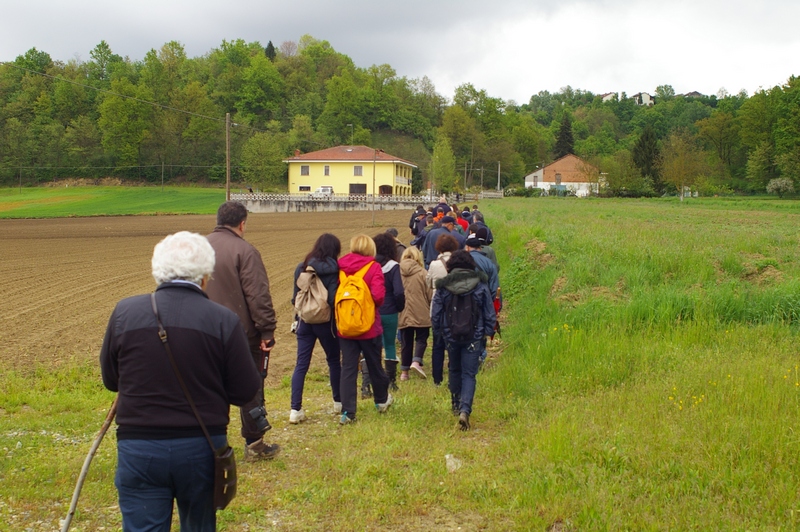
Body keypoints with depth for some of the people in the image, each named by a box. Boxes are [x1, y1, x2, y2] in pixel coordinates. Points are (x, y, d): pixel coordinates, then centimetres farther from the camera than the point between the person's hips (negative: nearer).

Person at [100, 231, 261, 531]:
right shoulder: (223, 320, -11)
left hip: (139, 449, 0)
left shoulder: (125, 312, -6)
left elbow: (110, 380, 7)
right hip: (201, 448, 0)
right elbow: (245, 392, -5)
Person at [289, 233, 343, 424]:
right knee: (333, 360, 15)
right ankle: (338, 402, 26)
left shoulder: (301, 268, 3)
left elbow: (295, 297, 7)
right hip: (325, 322, -3)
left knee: (301, 365, 4)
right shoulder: (331, 270, -12)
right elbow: (333, 298, -16)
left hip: (305, 321, 3)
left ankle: (295, 410, -1)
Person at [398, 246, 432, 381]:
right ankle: (416, 362, -10)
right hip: (421, 314, -3)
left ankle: (404, 371, 13)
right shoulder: (422, 273, -8)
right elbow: (430, 294, -3)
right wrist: (432, 310, 13)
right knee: (421, 339, 11)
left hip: (403, 314, 3)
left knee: (406, 342, 11)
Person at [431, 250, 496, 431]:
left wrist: (439, 331, 15)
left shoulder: (443, 287, -5)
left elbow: (435, 314, 0)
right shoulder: (480, 286, -4)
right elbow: (489, 314, 1)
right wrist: (488, 332, 13)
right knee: (469, 374, 2)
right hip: (473, 337, -1)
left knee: (454, 370, 22)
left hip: (451, 336, 1)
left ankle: (456, 404, 36)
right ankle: (465, 410, -15)